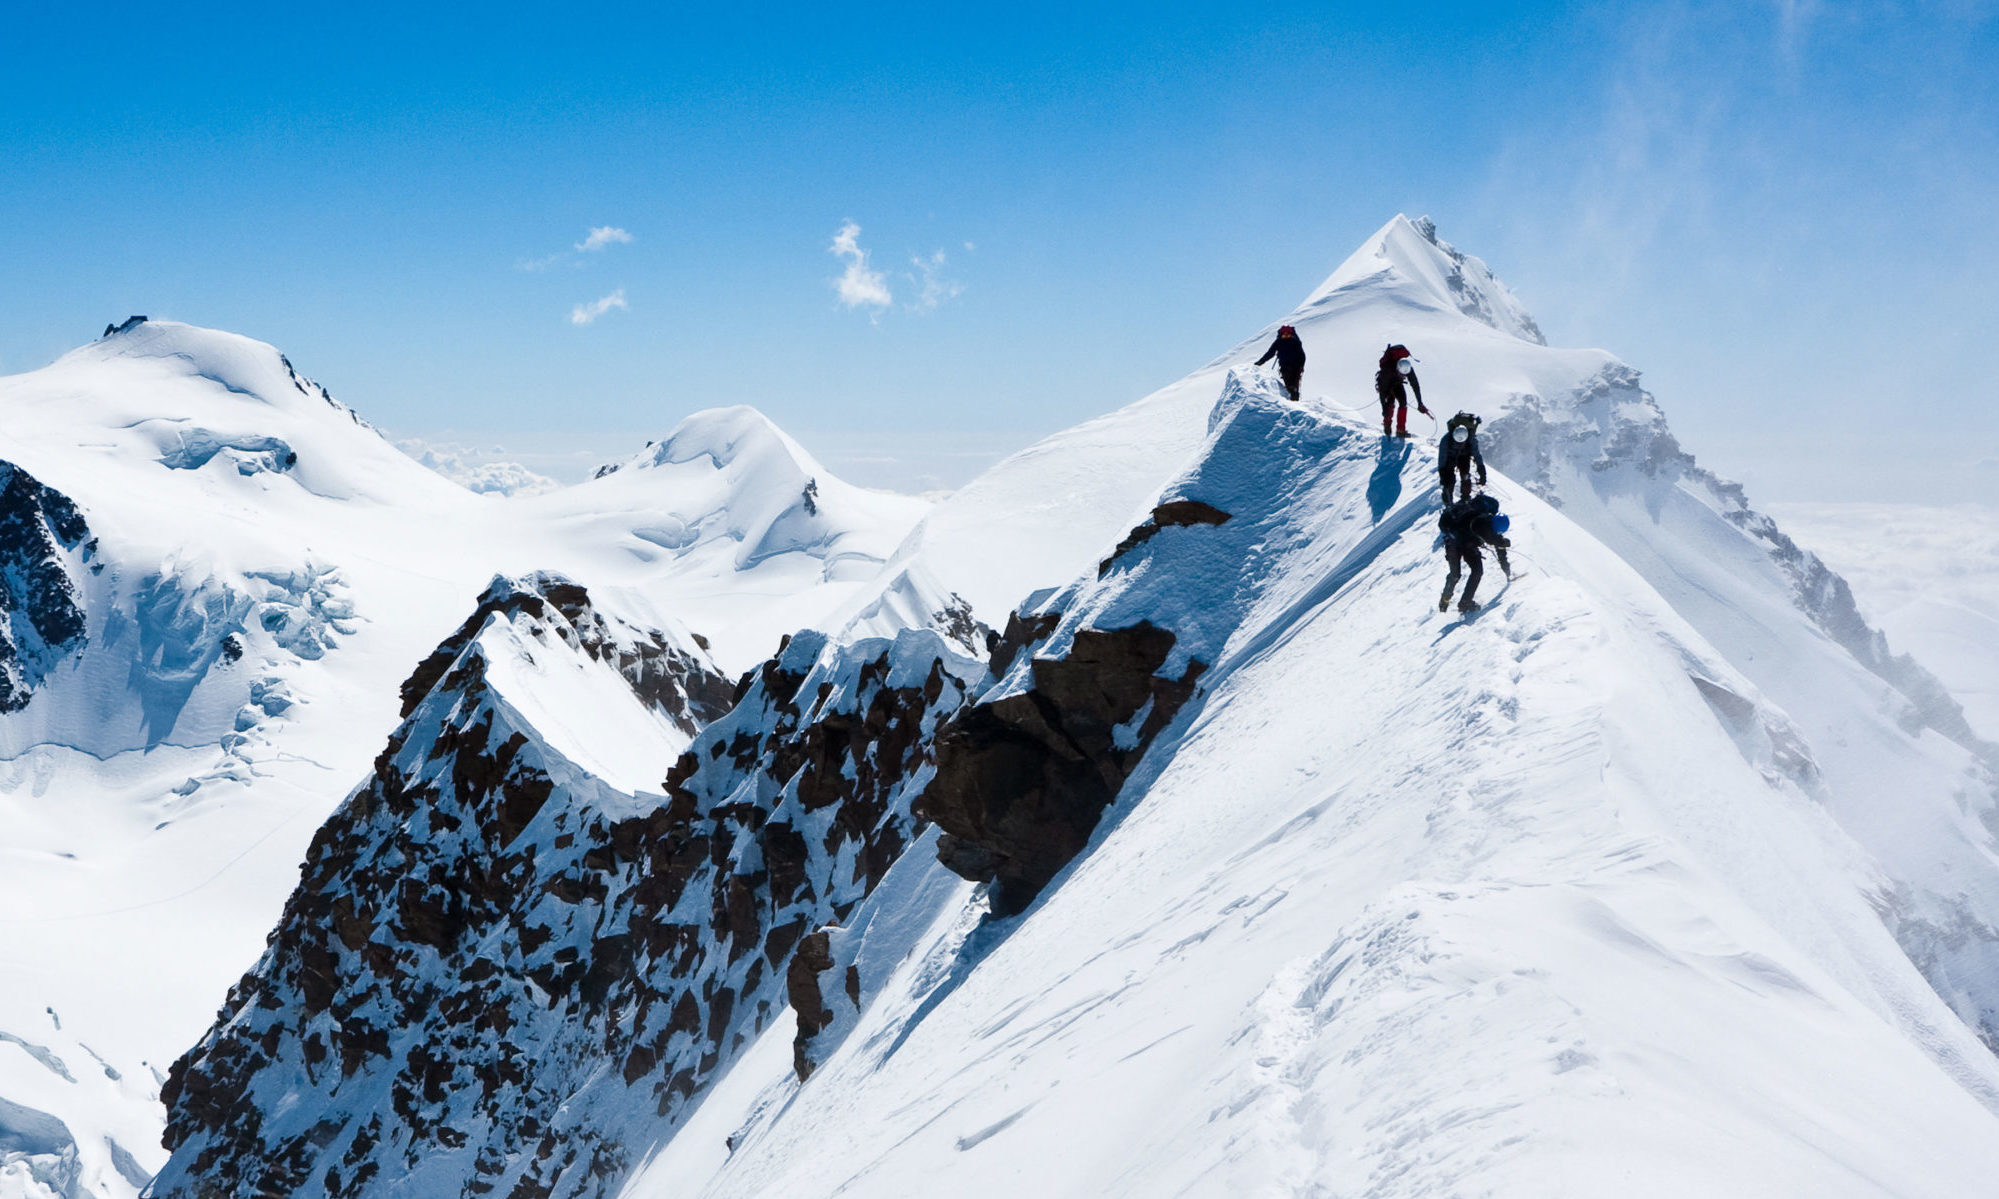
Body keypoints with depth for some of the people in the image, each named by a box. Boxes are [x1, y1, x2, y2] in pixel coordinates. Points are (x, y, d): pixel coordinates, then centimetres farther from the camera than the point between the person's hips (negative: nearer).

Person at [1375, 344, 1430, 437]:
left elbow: (1415, 385, -20)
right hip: (1385, 383, -3)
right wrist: (1384, 408, -42)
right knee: (1390, 401, -23)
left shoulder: (1409, 369, -30)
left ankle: (1401, 430, -8)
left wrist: (1420, 404, -20)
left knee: (1403, 401, -12)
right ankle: (1387, 426, -8)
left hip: (1397, 383, 3)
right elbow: (1383, 390, -38)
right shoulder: (1387, 369, -41)